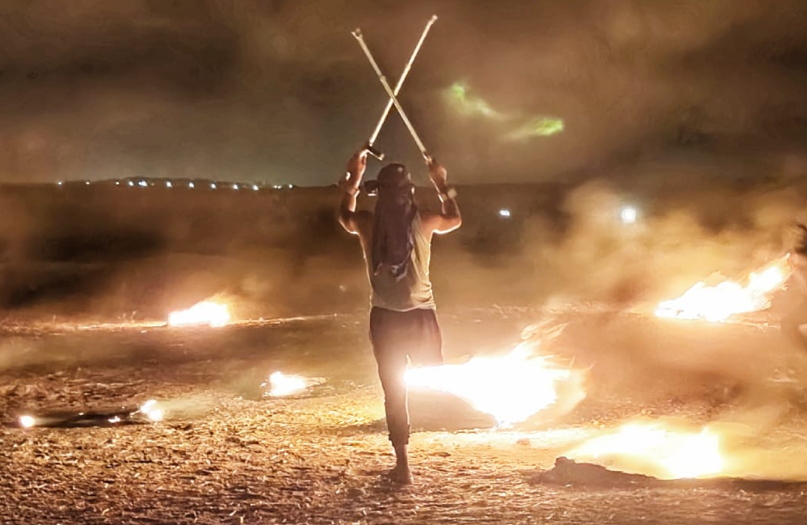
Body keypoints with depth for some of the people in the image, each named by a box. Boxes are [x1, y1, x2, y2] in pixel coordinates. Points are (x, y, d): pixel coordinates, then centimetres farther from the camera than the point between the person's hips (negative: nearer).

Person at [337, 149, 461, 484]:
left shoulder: (367, 224, -5)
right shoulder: (423, 222, -6)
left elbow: (345, 216, 21)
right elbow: (455, 220, 17)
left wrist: (353, 179, 30)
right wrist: (441, 184, 28)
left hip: (385, 318, 1)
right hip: (421, 316, -1)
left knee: (394, 391, 5)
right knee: (434, 381, 26)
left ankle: (403, 464, 4)